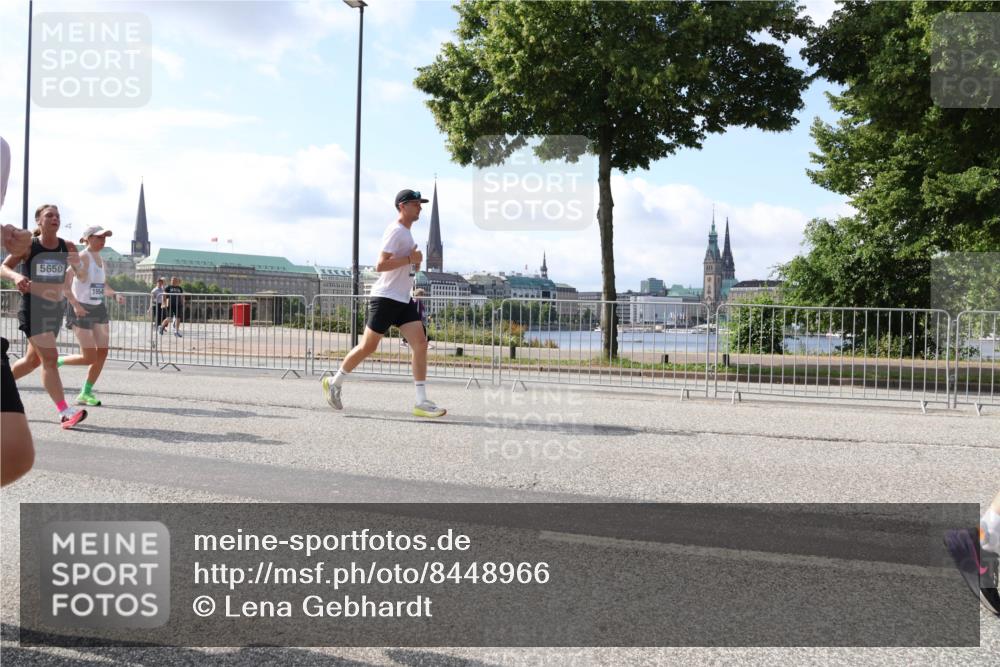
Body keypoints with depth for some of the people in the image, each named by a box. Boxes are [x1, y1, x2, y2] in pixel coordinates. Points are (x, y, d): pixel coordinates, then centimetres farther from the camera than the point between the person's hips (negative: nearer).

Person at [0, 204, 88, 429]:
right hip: (33, 307, -5)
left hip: (56, 308, 5)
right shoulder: (28, 246, -6)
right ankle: (64, 412, -16)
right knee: (50, 358, -14)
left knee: (33, 359, 17)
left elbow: (82, 275, 4)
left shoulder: (67, 247, 3)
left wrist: (77, 263, -19)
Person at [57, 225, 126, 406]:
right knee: (89, 357, -9)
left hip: (99, 309, 8)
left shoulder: (101, 260, 12)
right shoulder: (82, 258, -13)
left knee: (102, 353, 1)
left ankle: (86, 393, 12)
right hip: (81, 310, -8)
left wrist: (115, 294, 4)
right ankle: (57, 362, 18)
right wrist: (75, 304, -26)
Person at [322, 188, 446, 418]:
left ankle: (422, 402, -6)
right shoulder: (395, 231, -12)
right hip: (385, 297, -9)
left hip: (404, 300, 9)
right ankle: (334, 383, 20)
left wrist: (415, 261, 9)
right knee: (368, 346, 0)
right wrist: (409, 259, -19)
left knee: (420, 344, -5)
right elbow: (380, 265, -20)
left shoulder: (406, 232, 18)